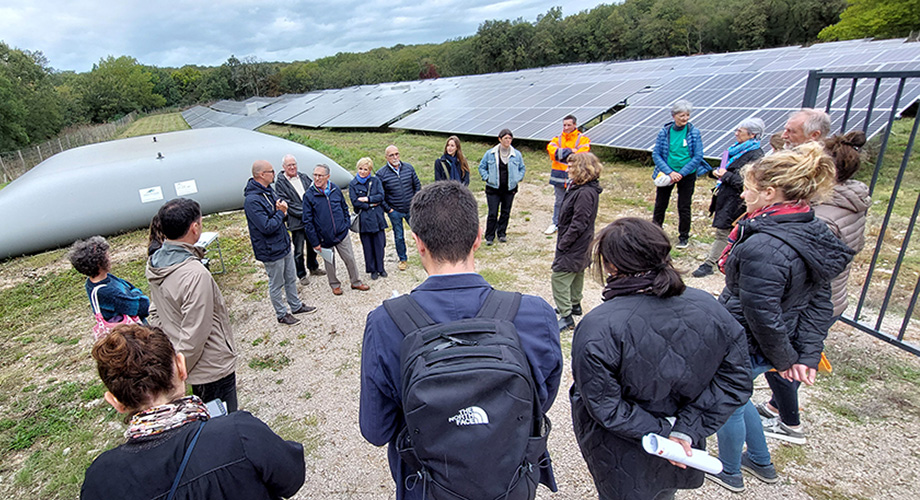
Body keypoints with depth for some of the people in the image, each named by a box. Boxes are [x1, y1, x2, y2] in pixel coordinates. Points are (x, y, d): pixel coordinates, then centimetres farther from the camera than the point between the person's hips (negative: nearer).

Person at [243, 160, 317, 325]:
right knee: (276, 285, 10)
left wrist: (281, 210, -7)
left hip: (284, 244, 9)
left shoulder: (268, 190, 5)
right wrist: (281, 213, -16)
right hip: (271, 251, -9)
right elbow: (267, 227, -29)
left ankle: (296, 306, 40)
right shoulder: (252, 200, -26)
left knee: (291, 278, 22)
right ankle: (281, 314, 28)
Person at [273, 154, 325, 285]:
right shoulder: (280, 183, -7)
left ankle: (313, 267, 39)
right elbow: (286, 203, -13)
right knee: (299, 250, 4)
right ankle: (302, 275, 19)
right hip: (296, 221, -5)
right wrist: (304, 213, -18)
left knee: (313, 245, 19)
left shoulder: (304, 177, 7)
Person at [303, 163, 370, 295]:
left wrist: (347, 224, 6)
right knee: (329, 263, 13)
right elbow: (307, 221, -9)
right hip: (324, 238, -2)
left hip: (342, 234, 3)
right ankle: (335, 284, 35)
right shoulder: (309, 195, -12)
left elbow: (344, 208, 14)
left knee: (350, 258, 12)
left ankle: (356, 282, 31)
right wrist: (314, 242, -10)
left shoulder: (335, 189, -2)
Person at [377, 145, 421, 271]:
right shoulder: (381, 173, -8)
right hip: (394, 211, -1)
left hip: (411, 209, 2)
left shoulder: (409, 168, -1)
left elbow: (417, 185, 9)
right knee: (399, 237, 11)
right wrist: (388, 209, -5)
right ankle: (402, 260, 28)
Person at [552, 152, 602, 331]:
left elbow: (578, 224, -26)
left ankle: (566, 317, -3)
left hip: (574, 246, -11)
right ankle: (575, 305, 42)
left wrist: (563, 243, -19)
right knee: (576, 274, 23)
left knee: (559, 276, -8)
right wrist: (563, 240, 14)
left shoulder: (585, 193, -25)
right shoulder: (578, 187, 8)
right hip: (579, 245, 11)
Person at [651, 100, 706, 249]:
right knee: (660, 205, 8)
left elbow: (698, 156, -7)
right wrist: (670, 172, -17)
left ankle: (684, 237, 22)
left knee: (684, 207, 6)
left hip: (687, 175, -1)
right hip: (666, 173, 1)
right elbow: (656, 154, -7)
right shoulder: (664, 132, -5)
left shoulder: (694, 132, -6)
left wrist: (681, 173, -15)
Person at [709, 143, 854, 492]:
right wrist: (808, 356, 0)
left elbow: (762, 315, -25)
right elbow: (819, 303, 1)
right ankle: (761, 463, 50)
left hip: (743, 349, -9)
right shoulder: (813, 231, -2)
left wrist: (785, 359, -8)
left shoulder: (763, 248, -32)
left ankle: (729, 473, 43)